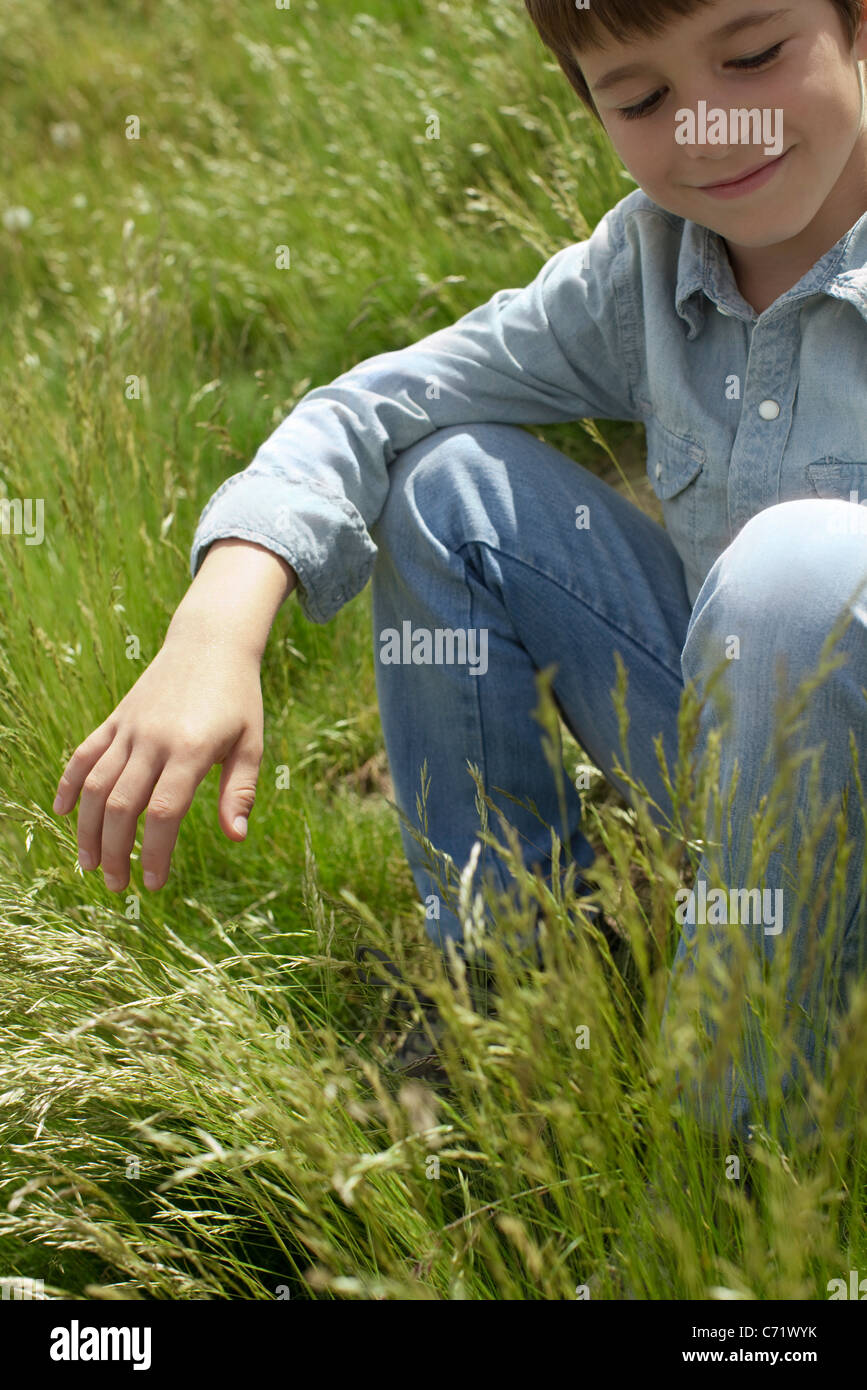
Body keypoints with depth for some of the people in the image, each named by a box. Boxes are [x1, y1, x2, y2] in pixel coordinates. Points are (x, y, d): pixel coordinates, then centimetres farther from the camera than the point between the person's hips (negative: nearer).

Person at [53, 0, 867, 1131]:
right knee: (448, 477, -3)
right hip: (739, 776, 5)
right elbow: (379, 405, -2)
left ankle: (718, 1133, -15)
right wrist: (218, 627, -19)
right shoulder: (649, 261, -1)